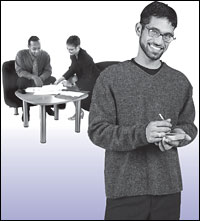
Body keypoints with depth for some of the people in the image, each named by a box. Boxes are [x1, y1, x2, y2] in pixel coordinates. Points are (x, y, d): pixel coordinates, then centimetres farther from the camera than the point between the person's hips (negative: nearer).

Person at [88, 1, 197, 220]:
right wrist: (142, 133, -24)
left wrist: (179, 136, -11)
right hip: (125, 189, -3)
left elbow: (189, 125, 13)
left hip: (169, 188, 4)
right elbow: (98, 131, -10)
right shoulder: (111, 77, -6)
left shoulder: (181, 82, 5)